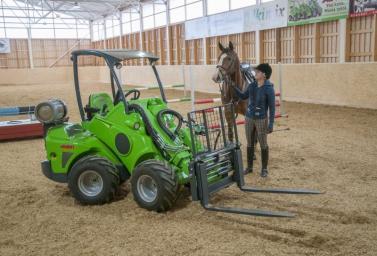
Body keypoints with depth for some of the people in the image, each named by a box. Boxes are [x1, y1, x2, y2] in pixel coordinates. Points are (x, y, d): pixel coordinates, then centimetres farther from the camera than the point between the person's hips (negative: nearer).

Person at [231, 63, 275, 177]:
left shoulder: (269, 89, -15)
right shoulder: (252, 85, 1)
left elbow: (272, 107, -13)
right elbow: (243, 96, 18)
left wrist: (271, 124, -15)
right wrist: (233, 86, 9)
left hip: (261, 120, -5)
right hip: (249, 118, 5)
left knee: (263, 144, 7)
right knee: (250, 144, 14)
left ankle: (264, 169, 21)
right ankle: (249, 167, 28)